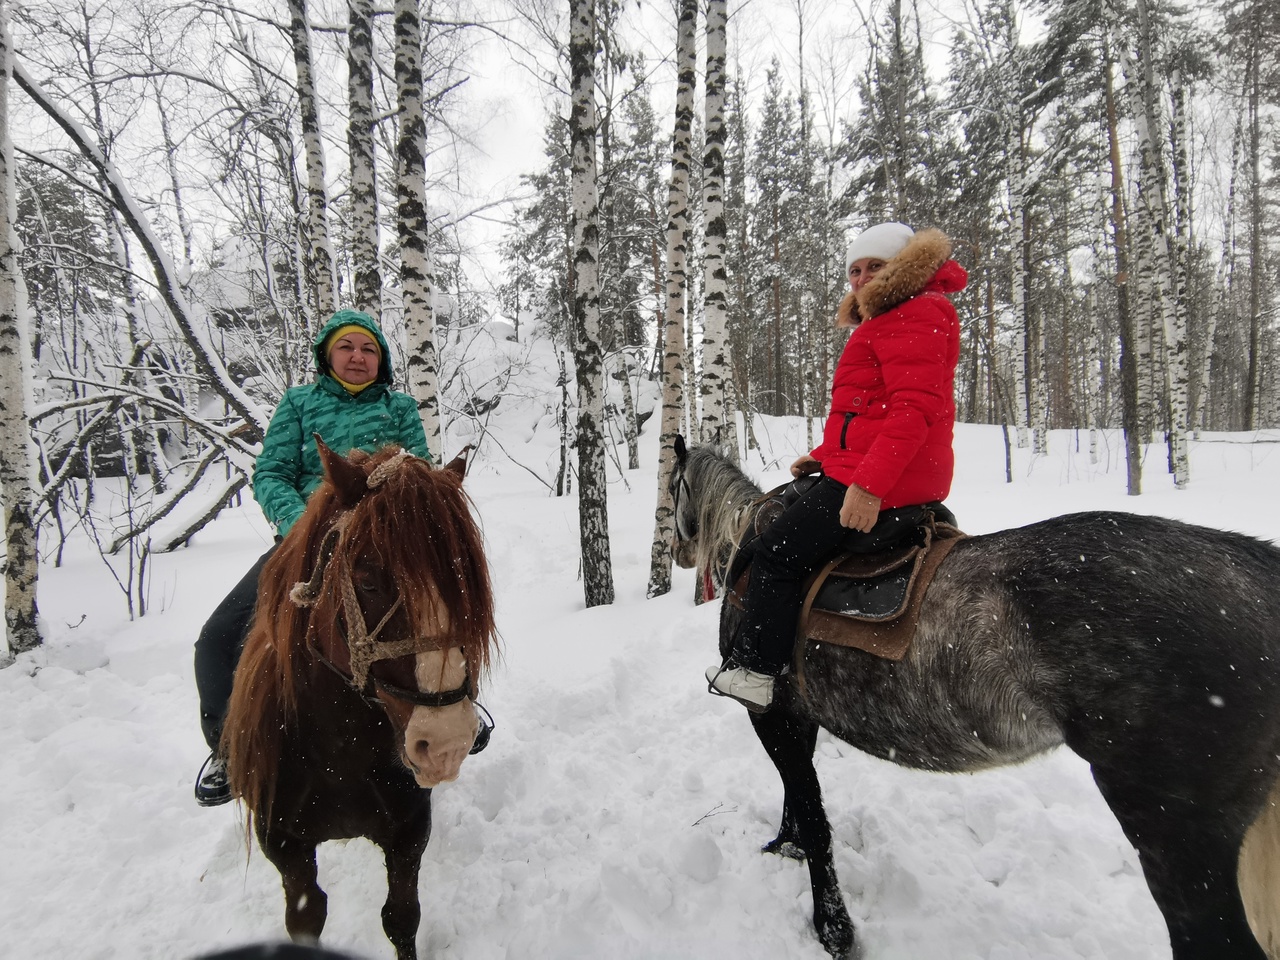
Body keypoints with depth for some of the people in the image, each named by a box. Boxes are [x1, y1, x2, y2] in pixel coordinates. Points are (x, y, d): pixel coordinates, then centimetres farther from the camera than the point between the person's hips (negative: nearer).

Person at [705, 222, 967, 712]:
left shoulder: (914, 317, -12)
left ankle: (752, 671, -1)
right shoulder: (884, 323, 23)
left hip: (876, 480, -12)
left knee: (777, 551, -11)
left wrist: (867, 485, -31)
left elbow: (913, 409, -24)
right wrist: (826, 455, 18)